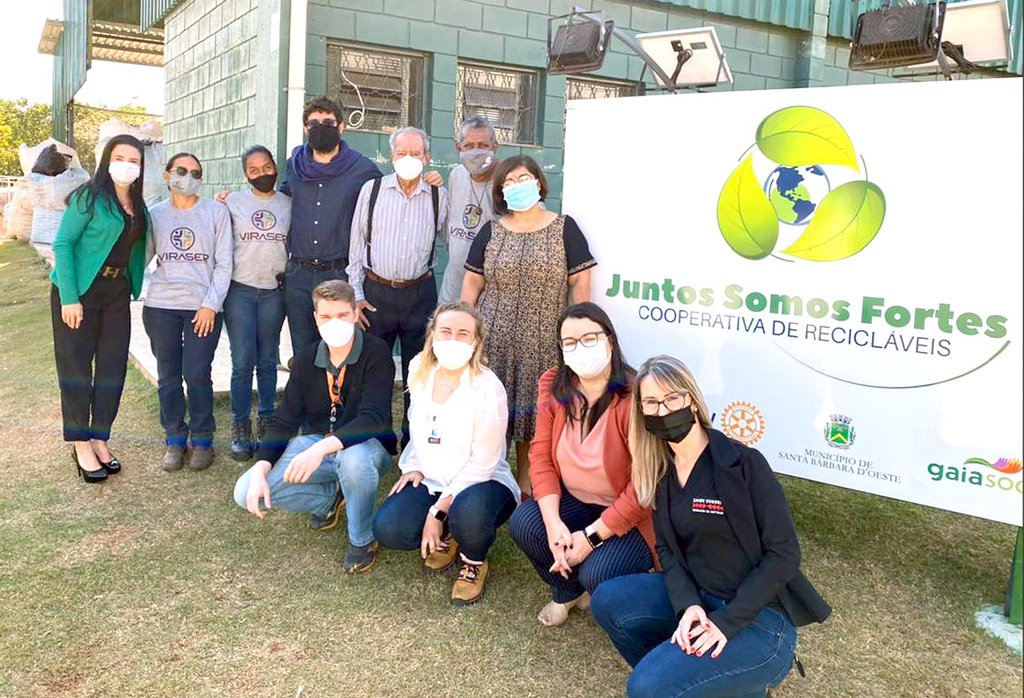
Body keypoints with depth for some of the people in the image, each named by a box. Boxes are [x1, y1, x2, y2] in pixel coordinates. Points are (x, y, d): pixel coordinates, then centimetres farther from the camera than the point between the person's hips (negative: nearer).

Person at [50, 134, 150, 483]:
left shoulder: (138, 206, 10)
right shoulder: (89, 197, -8)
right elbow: (63, 244, -12)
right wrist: (69, 297, -17)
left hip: (116, 293, 6)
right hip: (79, 292, -6)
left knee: (113, 368, 5)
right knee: (76, 367, 1)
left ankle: (99, 439, 18)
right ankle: (81, 445, 10)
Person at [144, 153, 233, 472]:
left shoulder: (216, 212, 6)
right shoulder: (155, 214, 12)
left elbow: (223, 264, 2)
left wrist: (211, 304, -6)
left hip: (204, 307, -2)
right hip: (161, 305, 2)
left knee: (197, 374, -6)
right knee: (168, 375, 5)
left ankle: (202, 439, 11)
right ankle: (175, 439, 19)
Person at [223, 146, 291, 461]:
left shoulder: (289, 204, 9)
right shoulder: (233, 202, 5)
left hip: (274, 291, 1)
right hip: (240, 290, -1)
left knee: (268, 361, 7)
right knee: (243, 361, -4)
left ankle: (266, 424, 19)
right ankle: (241, 429, 7)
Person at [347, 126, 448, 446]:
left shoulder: (439, 196, 4)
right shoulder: (372, 190, 2)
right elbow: (356, 245, 5)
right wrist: (356, 295, 0)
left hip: (421, 294, 1)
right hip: (376, 292, 0)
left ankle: (414, 441, 23)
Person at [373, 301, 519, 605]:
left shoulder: (488, 389, -19)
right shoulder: (420, 370, 0)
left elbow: (482, 464, -17)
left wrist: (438, 511, -17)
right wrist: (413, 466, 1)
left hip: (482, 481, -5)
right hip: (431, 480, 5)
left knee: (468, 514, -39)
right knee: (387, 529, -21)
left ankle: (474, 563, -2)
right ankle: (444, 538, 12)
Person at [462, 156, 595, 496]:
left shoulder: (564, 228, 3)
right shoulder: (491, 231, 10)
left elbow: (580, 280, 0)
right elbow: (473, 281, 9)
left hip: (543, 342, -1)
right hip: (493, 340, 2)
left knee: (534, 411, 4)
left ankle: (526, 481, 19)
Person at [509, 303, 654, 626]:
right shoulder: (553, 386, -6)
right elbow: (541, 454, -7)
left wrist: (592, 536, -23)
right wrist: (553, 522, -21)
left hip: (633, 516, -5)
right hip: (575, 501, 5)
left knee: (597, 574, -28)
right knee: (523, 524, -21)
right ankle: (567, 590, 10)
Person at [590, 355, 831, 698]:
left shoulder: (744, 463, -15)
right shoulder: (661, 472, 5)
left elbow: (783, 553, -15)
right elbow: (668, 549, 5)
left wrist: (726, 622, -21)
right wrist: (687, 605, -16)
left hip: (759, 616, -7)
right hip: (698, 599, 7)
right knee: (608, 600, -8)